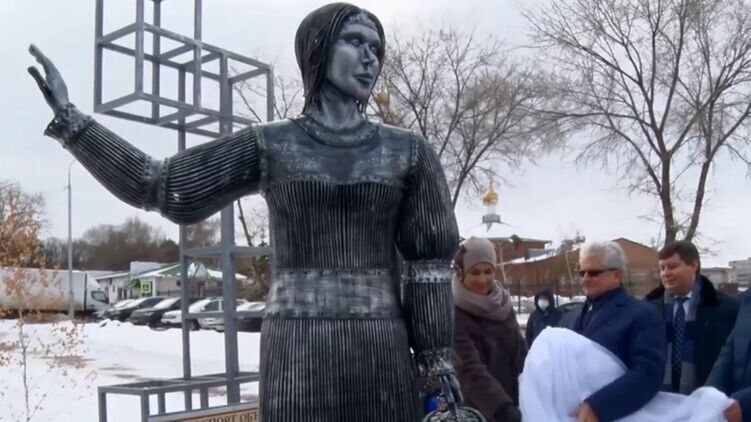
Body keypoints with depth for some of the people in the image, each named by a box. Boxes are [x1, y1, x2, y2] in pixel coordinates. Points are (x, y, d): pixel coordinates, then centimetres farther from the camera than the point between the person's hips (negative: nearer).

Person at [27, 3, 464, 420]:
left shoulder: (408, 150, 6)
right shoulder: (269, 146, 4)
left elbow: (430, 256, 5)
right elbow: (162, 186, 7)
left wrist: (437, 353, 1)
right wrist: (69, 117, 4)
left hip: (381, 348, 2)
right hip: (298, 346, -1)